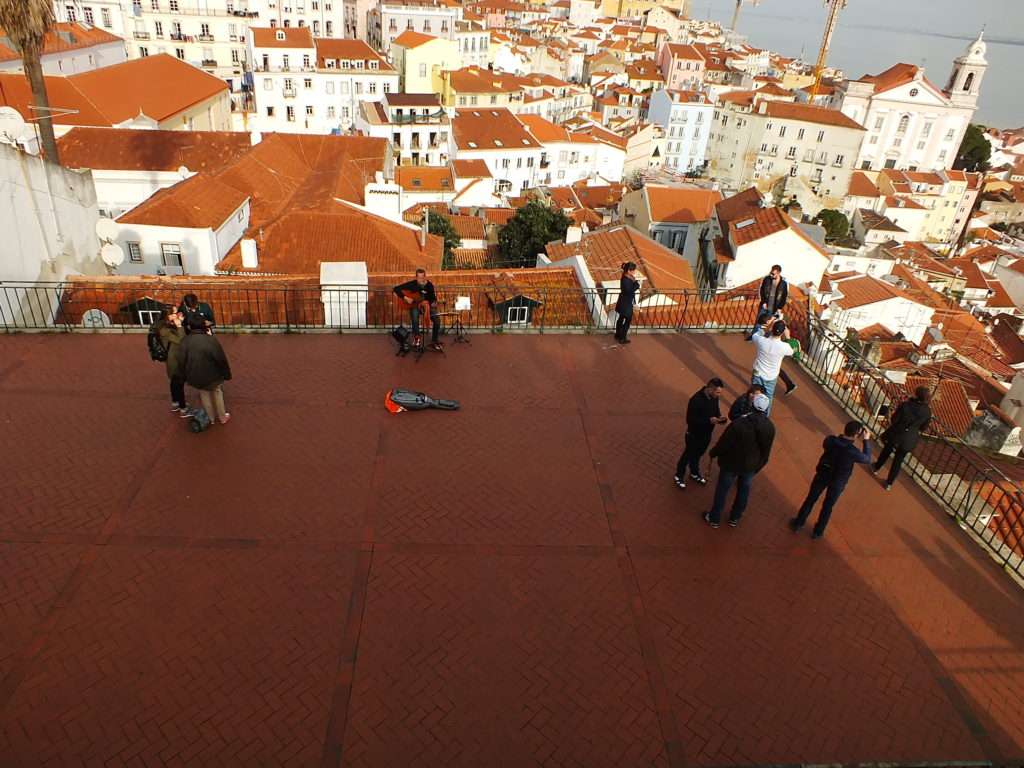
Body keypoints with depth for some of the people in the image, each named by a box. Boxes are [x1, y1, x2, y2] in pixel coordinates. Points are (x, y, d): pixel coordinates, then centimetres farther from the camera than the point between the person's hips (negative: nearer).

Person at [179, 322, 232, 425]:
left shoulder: (186, 341, -9)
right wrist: (227, 375, -3)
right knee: (217, 392, 22)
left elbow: (181, 361, -1)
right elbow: (222, 360, -17)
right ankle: (222, 417, 32)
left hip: (195, 377, 3)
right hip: (212, 376, -3)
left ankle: (211, 418, 34)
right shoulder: (211, 340, -21)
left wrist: (187, 377, 12)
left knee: (204, 395, 23)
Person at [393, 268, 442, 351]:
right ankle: (416, 336, -18)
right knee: (414, 314, -38)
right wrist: (405, 298, -24)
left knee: (437, 319, -21)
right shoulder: (412, 284, -12)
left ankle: (434, 342, -9)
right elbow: (396, 289, -14)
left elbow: (434, 298, -2)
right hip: (414, 305, -2)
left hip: (427, 305, 2)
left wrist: (428, 302, -25)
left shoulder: (429, 285, -6)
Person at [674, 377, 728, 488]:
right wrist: (709, 420, -34)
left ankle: (695, 473, 50)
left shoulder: (714, 397, -9)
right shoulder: (696, 400, -32)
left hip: (707, 434, 6)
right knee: (687, 455, 14)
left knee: (698, 455, 27)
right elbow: (690, 420, -27)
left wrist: (719, 417, -15)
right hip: (694, 434, -6)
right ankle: (679, 476, 36)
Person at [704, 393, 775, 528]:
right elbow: (766, 452, 0)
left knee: (722, 490, 15)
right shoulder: (770, 427, -12)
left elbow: (724, 443, -20)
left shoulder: (739, 423, -30)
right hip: (751, 466, 4)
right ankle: (735, 518, 42)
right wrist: (758, 467, 16)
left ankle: (714, 518, 30)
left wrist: (713, 453, 0)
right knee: (744, 491, 25)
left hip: (731, 463, -4)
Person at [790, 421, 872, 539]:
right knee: (827, 506, 19)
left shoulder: (830, 440, -24)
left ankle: (798, 523, 35)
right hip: (838, 482, -2)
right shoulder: (853, 451, -32)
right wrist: (866, 440, -7)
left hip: (823, 475, 2)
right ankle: (817, 532, 36)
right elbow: (867, 459, -11)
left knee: (811, 499, 21)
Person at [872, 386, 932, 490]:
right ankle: (889, 483, 28)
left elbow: (894, 419, -14)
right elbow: (924, 427, -2)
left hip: (896, 434, -1)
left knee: (886, 452, 26)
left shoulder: (905, 405, -23)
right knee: (898, 460, 17)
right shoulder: (927, 411, -16)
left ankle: (876, 468, 48)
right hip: (909, 439, 1)